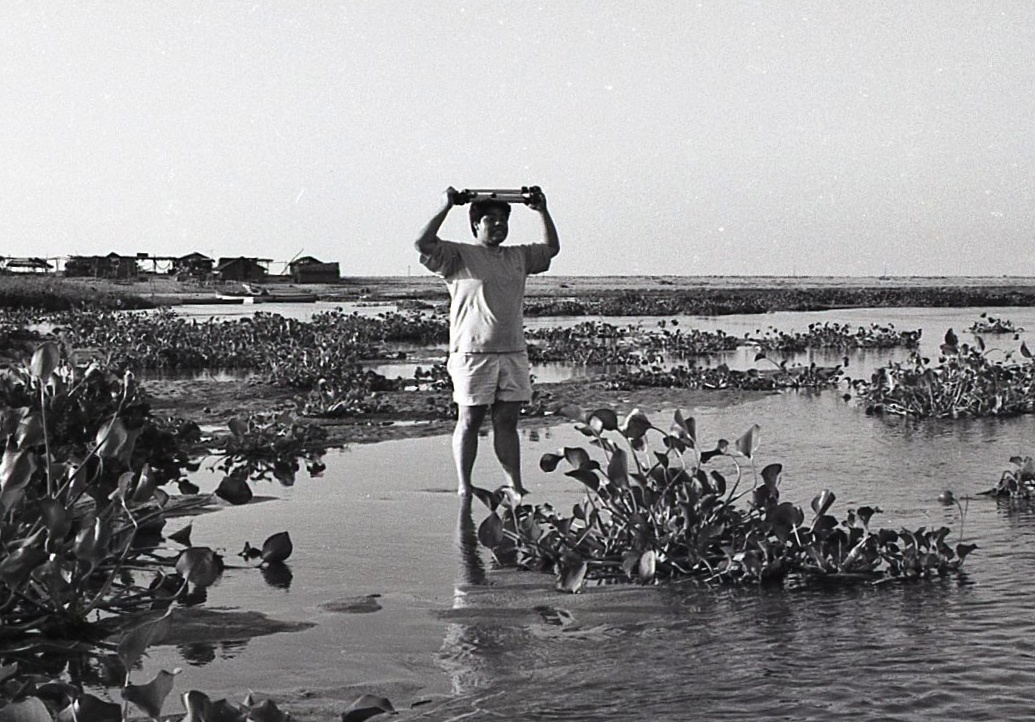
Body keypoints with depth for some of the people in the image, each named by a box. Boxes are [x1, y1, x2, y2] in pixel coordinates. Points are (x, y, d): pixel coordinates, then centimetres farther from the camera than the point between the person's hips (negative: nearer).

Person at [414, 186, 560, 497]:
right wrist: (446, 207, -11)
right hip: (473, 353, -5)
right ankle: (464, 487, 6)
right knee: (469, 421, 0)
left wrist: (542, 211, 20)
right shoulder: (459, 255, 0)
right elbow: (423, 244, -13)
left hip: (514, 352, 5)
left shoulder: (518, 257, 18)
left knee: (507, 421, 6)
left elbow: (552, 248, 29)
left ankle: (515, 486, 8)